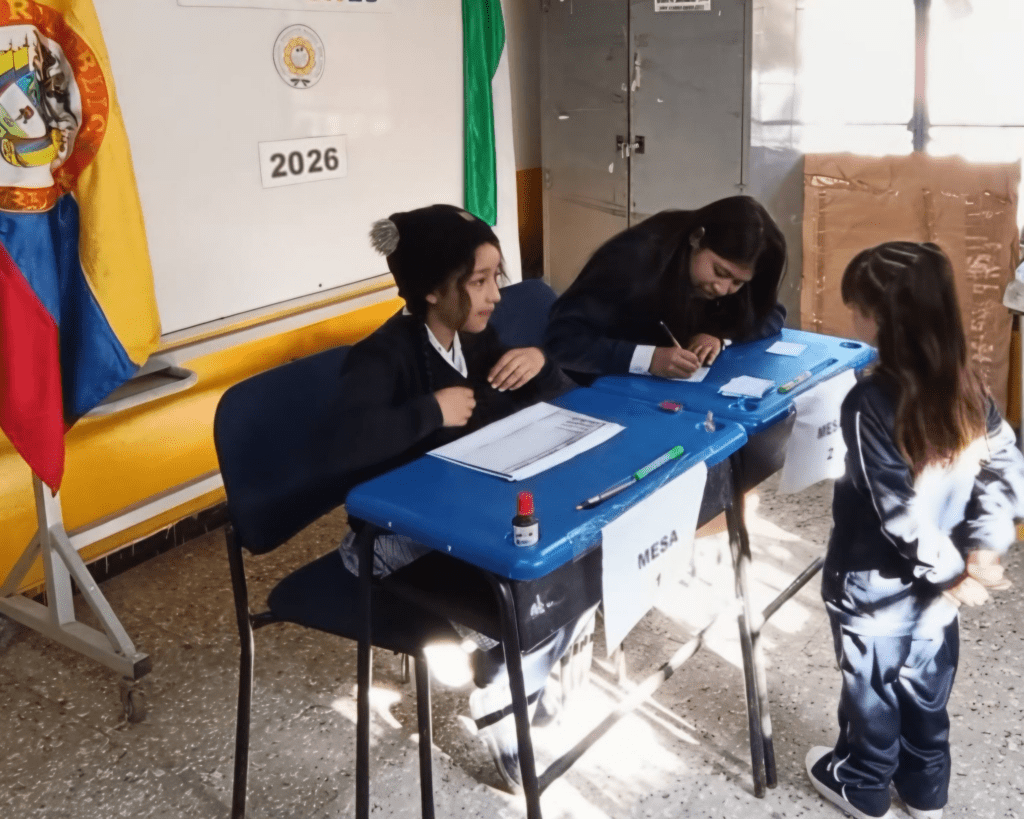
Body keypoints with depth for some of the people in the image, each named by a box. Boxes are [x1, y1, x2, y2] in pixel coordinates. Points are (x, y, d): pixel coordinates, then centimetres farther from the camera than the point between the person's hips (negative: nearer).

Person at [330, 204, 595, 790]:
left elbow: (560, 407, 9)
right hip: (395, 534, -7)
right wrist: (433, 410, -29)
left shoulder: (476, 337, 3)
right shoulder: (382, 357, -19)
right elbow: (352, 445, -40)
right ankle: (502, 701, -2)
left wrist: (540, 363, -12)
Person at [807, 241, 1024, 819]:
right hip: (933, 581, 6)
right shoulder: (964, 386, -8)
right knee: (927, 684, 24)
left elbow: (898, 511, -27)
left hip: (875, 585, -6)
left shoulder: (870, 404, -28)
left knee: (872, 688, 17)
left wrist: (952, 569, -14)